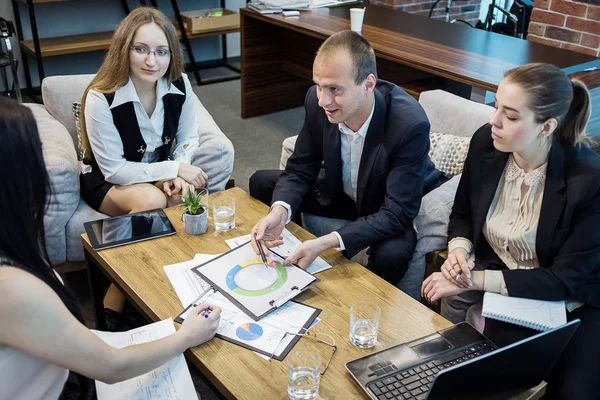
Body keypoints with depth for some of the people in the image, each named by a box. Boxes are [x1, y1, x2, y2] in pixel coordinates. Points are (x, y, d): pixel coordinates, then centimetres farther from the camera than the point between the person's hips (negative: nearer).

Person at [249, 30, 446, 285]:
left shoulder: (410, 124, -35)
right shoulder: (317, 101, -21)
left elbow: (396, 213, -32)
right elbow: (300, 170, -10)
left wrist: (326, 243, -43)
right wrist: (279, 212, -32)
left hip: (394, 210, -5)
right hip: (341, 193, 5)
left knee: (391, 254, -35)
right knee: (261, 183, -2)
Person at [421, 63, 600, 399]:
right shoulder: (486, 142, -10)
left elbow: (565, 279, -20)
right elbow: (462, 214, 6)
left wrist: (475, 280, -24)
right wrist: (459, 250, -16)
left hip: (562, 301, -3)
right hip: (488, 279, 4)